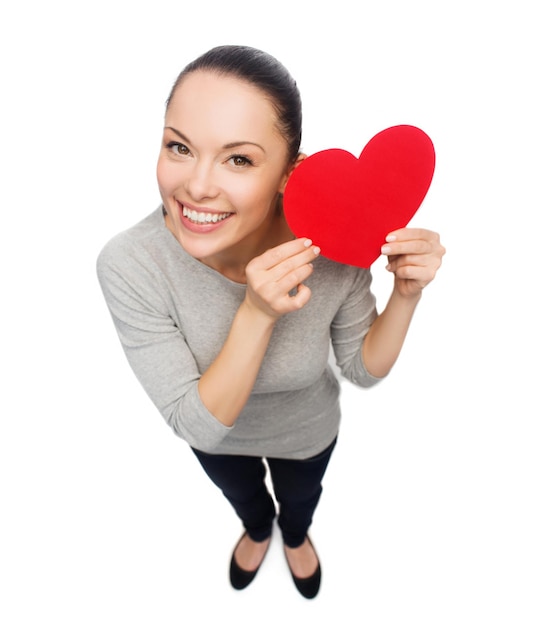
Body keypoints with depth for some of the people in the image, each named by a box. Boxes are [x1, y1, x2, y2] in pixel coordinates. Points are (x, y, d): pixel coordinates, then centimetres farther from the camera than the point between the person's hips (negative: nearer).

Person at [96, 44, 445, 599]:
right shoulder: (127, 266, -37)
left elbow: (363, 370, -18)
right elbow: (198, 424, -32)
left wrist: (407, 295, -35)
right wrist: (256, 313, -47)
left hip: (308, 431, 1)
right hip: (216, 439, 0)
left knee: (300, 499, 37)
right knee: (242, 497, 37)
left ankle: (296, 536, 76)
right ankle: (257, 530, 77)